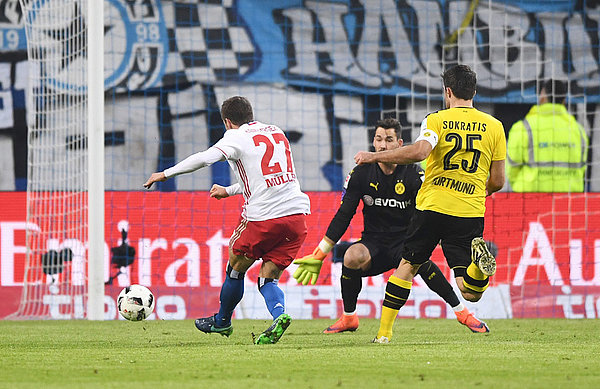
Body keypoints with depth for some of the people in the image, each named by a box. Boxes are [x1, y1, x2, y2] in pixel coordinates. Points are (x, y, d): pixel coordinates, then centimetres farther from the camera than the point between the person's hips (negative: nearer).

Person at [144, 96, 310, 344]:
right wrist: (229, 191, 41)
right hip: (296, 213, 5)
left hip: (263, 217, -5)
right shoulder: (276, 132, 21)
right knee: (268, 278, 10)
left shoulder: (237, 138, 0)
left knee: (236, 267, 17)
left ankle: (222, 321, 34)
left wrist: (166, 174, -6)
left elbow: (204, 159, -15)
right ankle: (279, 315, -18)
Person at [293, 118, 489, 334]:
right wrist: (318, 256, -1)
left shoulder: (413, 174, -8)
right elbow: (343, 216, 2)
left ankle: (462, 312, -18)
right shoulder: (361, 174, -2)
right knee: (352, 257, -31)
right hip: (374, 241, 2)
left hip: (406, 241, -2)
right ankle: (349, 318, -8)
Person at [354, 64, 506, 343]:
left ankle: (384, 330, 16)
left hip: (433, 205, -1)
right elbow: (497, 181, 10)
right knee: (471, 294, -2)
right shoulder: (494, 126, 8)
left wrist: (373, 157, -11)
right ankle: (479, 261, -36)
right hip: (471, 213, 1)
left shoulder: (437, 120, -1)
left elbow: (419, 151, -21)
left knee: (408, 264, 20)